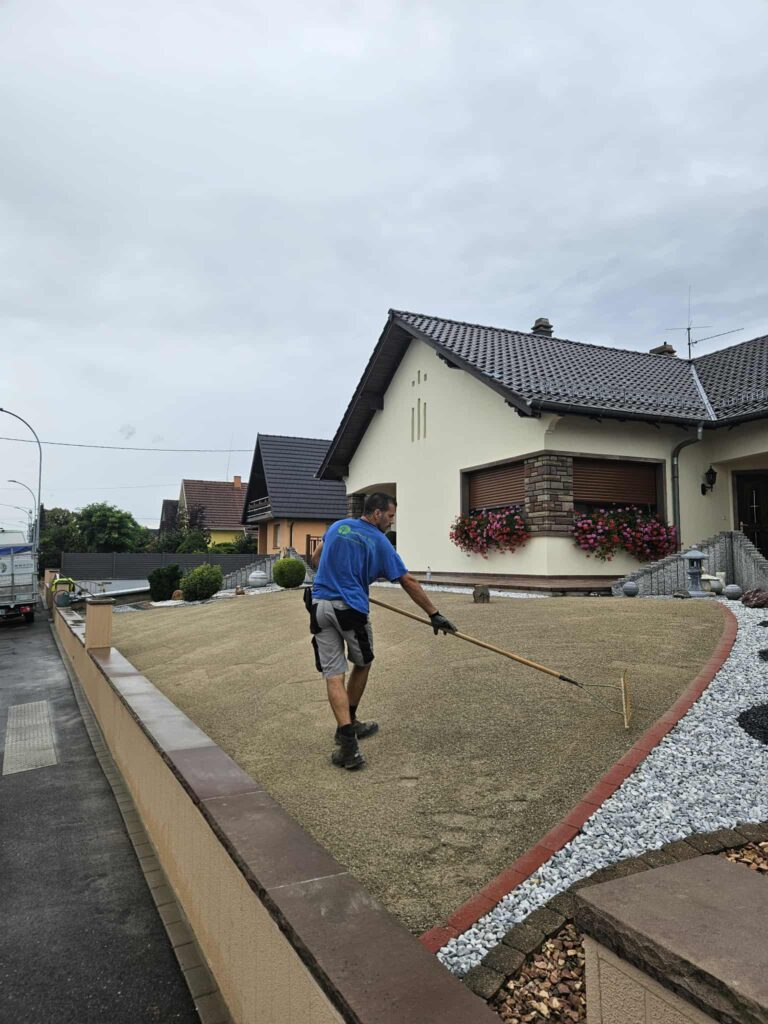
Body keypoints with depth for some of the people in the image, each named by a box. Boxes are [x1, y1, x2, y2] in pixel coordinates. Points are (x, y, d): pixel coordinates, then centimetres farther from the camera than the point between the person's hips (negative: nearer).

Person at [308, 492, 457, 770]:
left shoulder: (337, 526, 11)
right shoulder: (379, 542, -2)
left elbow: (316, 559, 24)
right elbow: (408, 582, -2)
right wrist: (434, 614, 3)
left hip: (319, 605, 4)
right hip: (350, 609, -4)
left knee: (333, 674, 0)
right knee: (362, 664, 21)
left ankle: (347, 740, -12)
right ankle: (349, 724, 31)